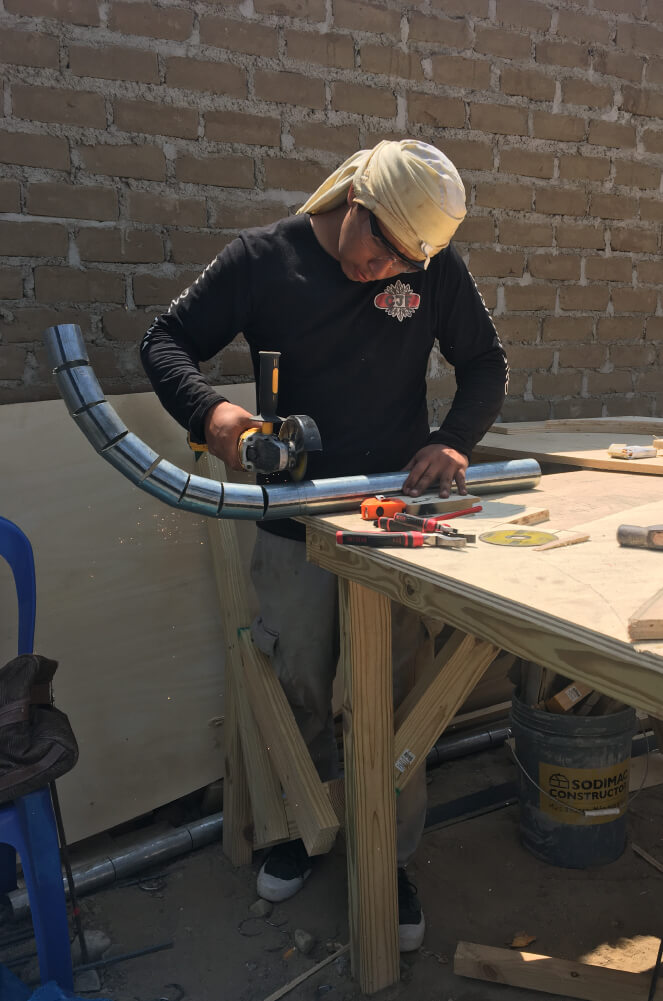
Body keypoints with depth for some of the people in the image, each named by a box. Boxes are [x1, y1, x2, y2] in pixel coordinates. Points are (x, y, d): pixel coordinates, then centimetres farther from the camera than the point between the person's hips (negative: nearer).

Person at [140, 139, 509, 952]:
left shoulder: (436, 268, -1)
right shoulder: (261, 258, -5)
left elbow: (485, 365, 8)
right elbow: (164, 341, -2)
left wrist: (453, 441, -11)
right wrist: (208, 409, -23)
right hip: (295, 526, 0)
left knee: (398, 698, 6)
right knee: (295, 689, 12)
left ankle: (391, 860, 27)